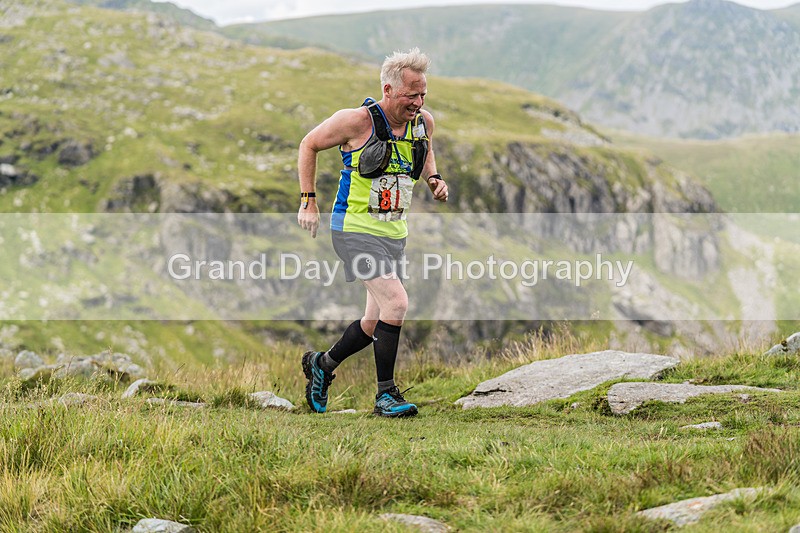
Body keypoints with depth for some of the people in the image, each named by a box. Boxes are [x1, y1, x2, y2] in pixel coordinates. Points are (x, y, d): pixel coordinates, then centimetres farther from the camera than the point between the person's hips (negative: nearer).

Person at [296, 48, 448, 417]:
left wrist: (434, 178, 5)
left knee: (377, 322, 11)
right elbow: (309, 145, -2)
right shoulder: (357, 121, -16)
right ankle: (386, 395, -10)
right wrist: (308, 202, -4)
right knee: (396, 302, -21)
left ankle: (322, 364, 36)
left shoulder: (423, 122, 1)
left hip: (394, 233, 7)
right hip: (355, 229, -7)